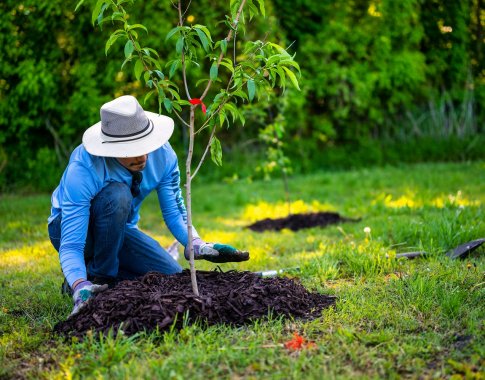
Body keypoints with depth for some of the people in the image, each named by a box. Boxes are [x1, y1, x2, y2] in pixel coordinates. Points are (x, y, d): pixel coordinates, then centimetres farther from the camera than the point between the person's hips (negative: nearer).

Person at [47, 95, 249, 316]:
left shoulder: (162, 153, -21)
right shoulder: (82, 169, -35)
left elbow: (174, 212, -11)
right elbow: (70, 245, -36)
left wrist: (199, 246, -30)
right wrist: (81, 289, -55)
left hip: (119, 229, 5)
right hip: (76, 229, -4)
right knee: (117, 195, -36)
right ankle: (98, 278, -16)